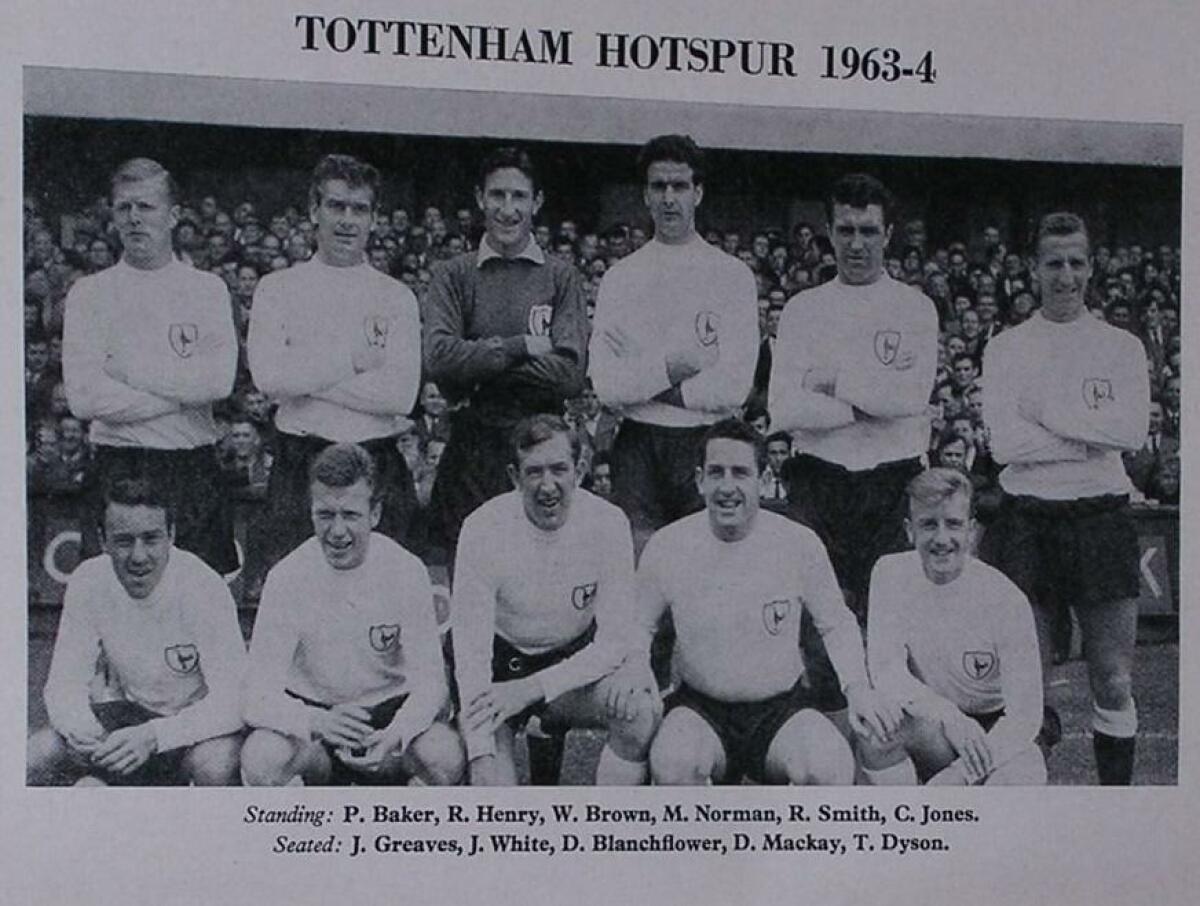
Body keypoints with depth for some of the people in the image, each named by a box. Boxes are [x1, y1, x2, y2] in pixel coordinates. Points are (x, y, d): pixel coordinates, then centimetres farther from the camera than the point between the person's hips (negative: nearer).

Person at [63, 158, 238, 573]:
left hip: (195, 472, 1)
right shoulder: (89, 293, 4)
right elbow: (84, 398, -7)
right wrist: (182, 391, -6)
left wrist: (125, 370, -6)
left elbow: (219, 379, -7)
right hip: (118, 470, -1)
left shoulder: (207, 289, 8)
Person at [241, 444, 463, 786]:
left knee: (445, 755, -31)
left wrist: (396, 734, -35)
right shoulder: (287, 578, -13)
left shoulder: (406, 571, -11)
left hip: (390, 710, 0)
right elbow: (258, 699, -17)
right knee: (259, 759, -32)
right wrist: (316, 722, -40)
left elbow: (430, 682, -12)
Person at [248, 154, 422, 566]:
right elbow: (268, 376, -8)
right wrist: (353, 359, -8)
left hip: (377, 467, 1)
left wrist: (306, 377, -7)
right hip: (299, 465, 0)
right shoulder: (277, 288, 7)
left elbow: (402, 394, -7)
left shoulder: (396, 296, 7)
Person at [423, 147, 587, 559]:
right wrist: (521, 347, -9)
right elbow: (439, 358, -8)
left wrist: (481, 360, -8)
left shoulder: (561, 277, 7)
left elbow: (570, 374, -6)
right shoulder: (453, 274, 8)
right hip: (472, 446, 0)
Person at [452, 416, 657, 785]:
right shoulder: (484, 528, -20)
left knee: (640, 709, -28)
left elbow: (615, 641, -16)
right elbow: (471, 650, -21)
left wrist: (531, 689, -27)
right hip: (502, 660, -1)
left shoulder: (607, 522, -16)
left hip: (575, 661, 1)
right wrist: (481, 755, -30)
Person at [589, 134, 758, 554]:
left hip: (707, 443, -1)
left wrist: (641, 384, -4)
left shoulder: (733, 276, 2)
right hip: (638, 445, 1)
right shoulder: (620, 277, 7)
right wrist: (669, 368, -11)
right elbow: (606, 385, -2)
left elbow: (734, 387, -8)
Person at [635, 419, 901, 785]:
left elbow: (837, 624, 8)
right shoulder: (667, 546, -5)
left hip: (781, 705, 0)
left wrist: (858, 688, -9)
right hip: (700, 706, 0)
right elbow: (638, 626, 9)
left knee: (832, 770, -30)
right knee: (672, 763, -34)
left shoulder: (799, 543, -5)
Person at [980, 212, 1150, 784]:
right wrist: (1094, 437, -8)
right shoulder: (1008, 348, 5)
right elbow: (1004, 442, -8)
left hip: (1101, 519, 1)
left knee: (1115, 683, 2)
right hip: (1027, 520, -1)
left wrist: (1048, 415, -9)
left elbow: (1133, 429, -8)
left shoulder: (1121, 347, 8)